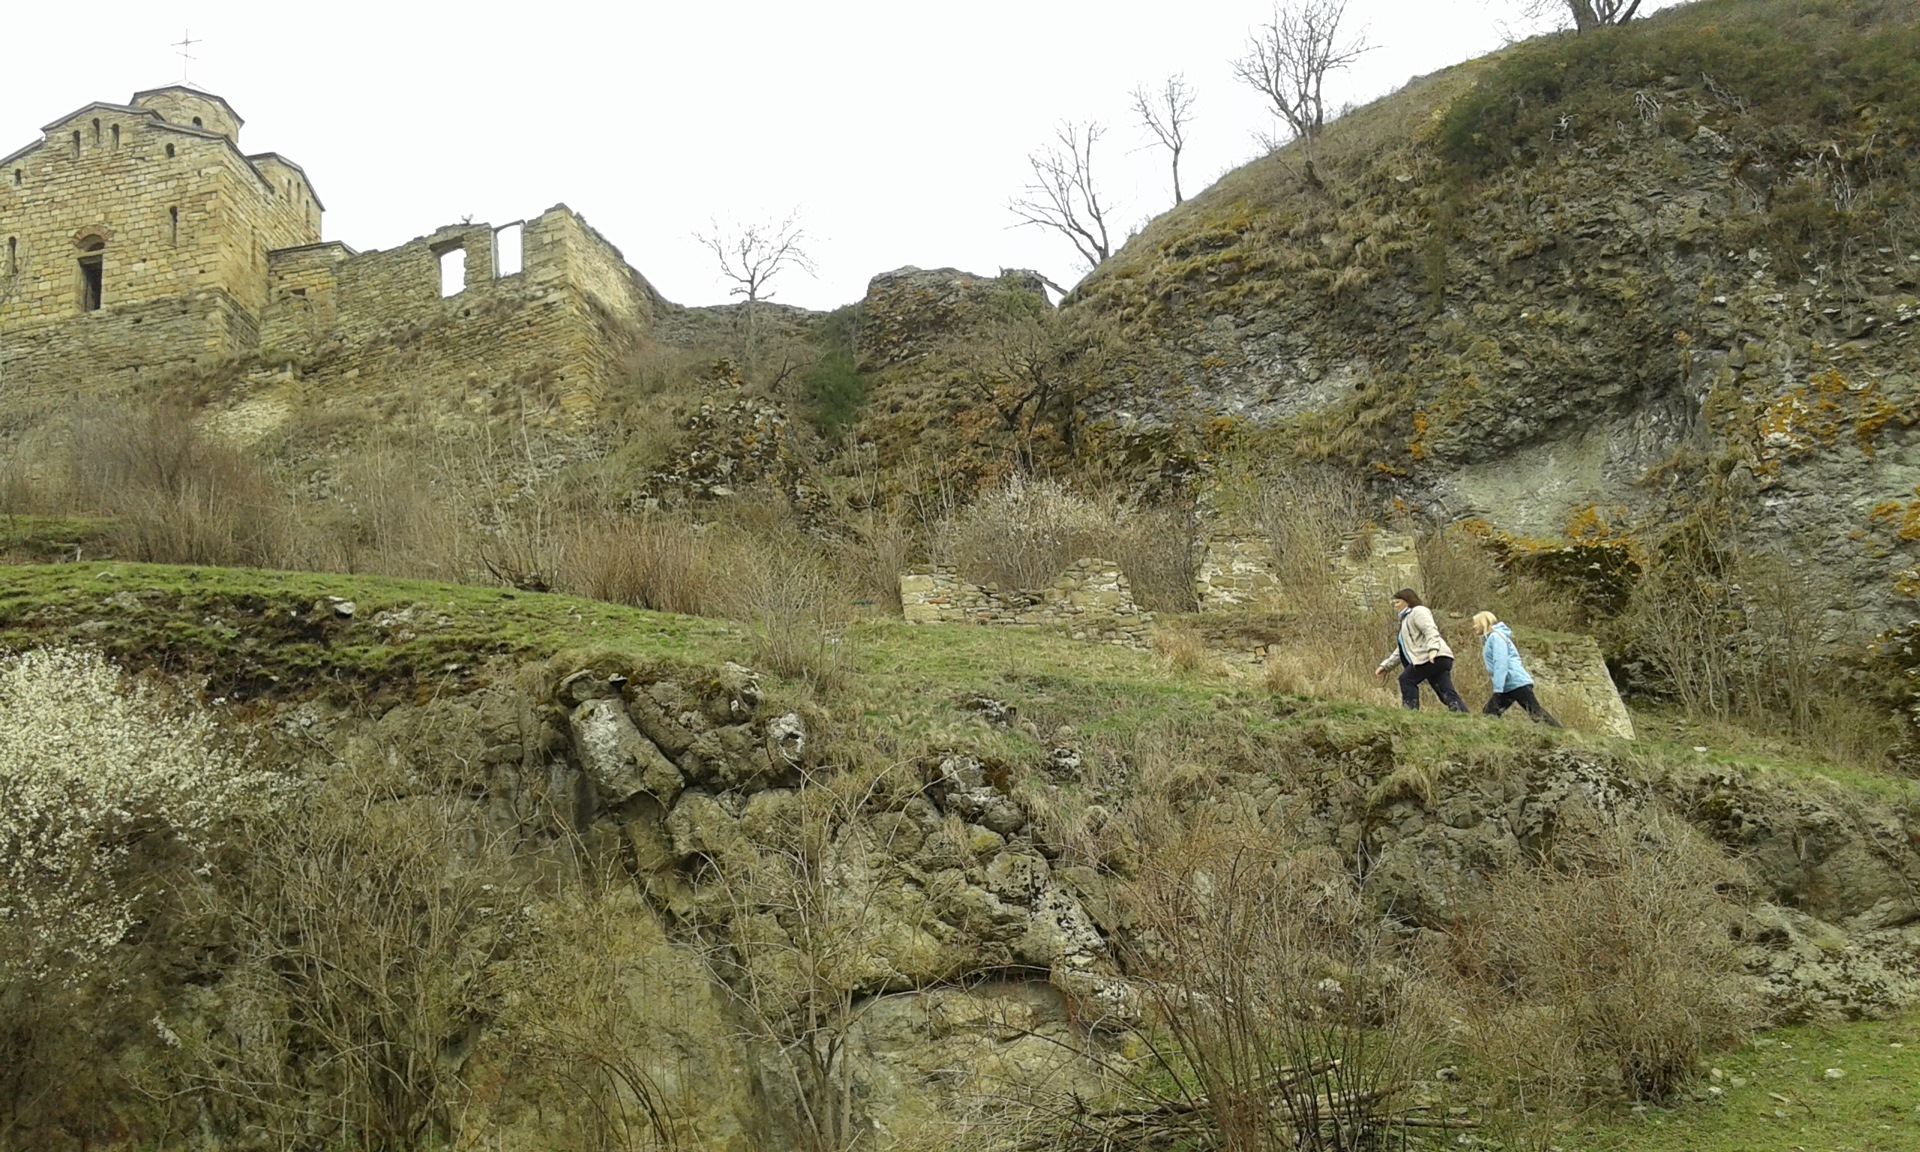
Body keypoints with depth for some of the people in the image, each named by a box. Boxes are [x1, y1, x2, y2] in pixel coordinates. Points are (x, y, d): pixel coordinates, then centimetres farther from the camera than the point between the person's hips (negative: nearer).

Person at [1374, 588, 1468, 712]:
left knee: (1406, 679, -7)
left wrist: (1433, 649, -32)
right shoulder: (1406, 619, 33)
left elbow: (1430, 630, -16)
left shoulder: (1418, 611, 3)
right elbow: (1401, 651, 35)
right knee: (1447, 693, -1)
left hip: (1435, 657, -10)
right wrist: (1385, 665, 30)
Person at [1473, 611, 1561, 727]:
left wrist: (1497, 690, -21)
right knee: (1488, 715, 3)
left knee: (1537, 714, -14)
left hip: (1517, 683, -10)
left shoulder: (1495, 636, -6)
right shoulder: (1488, 639, 22)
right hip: (1506, 688, 10)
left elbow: (1501, 663, -17)